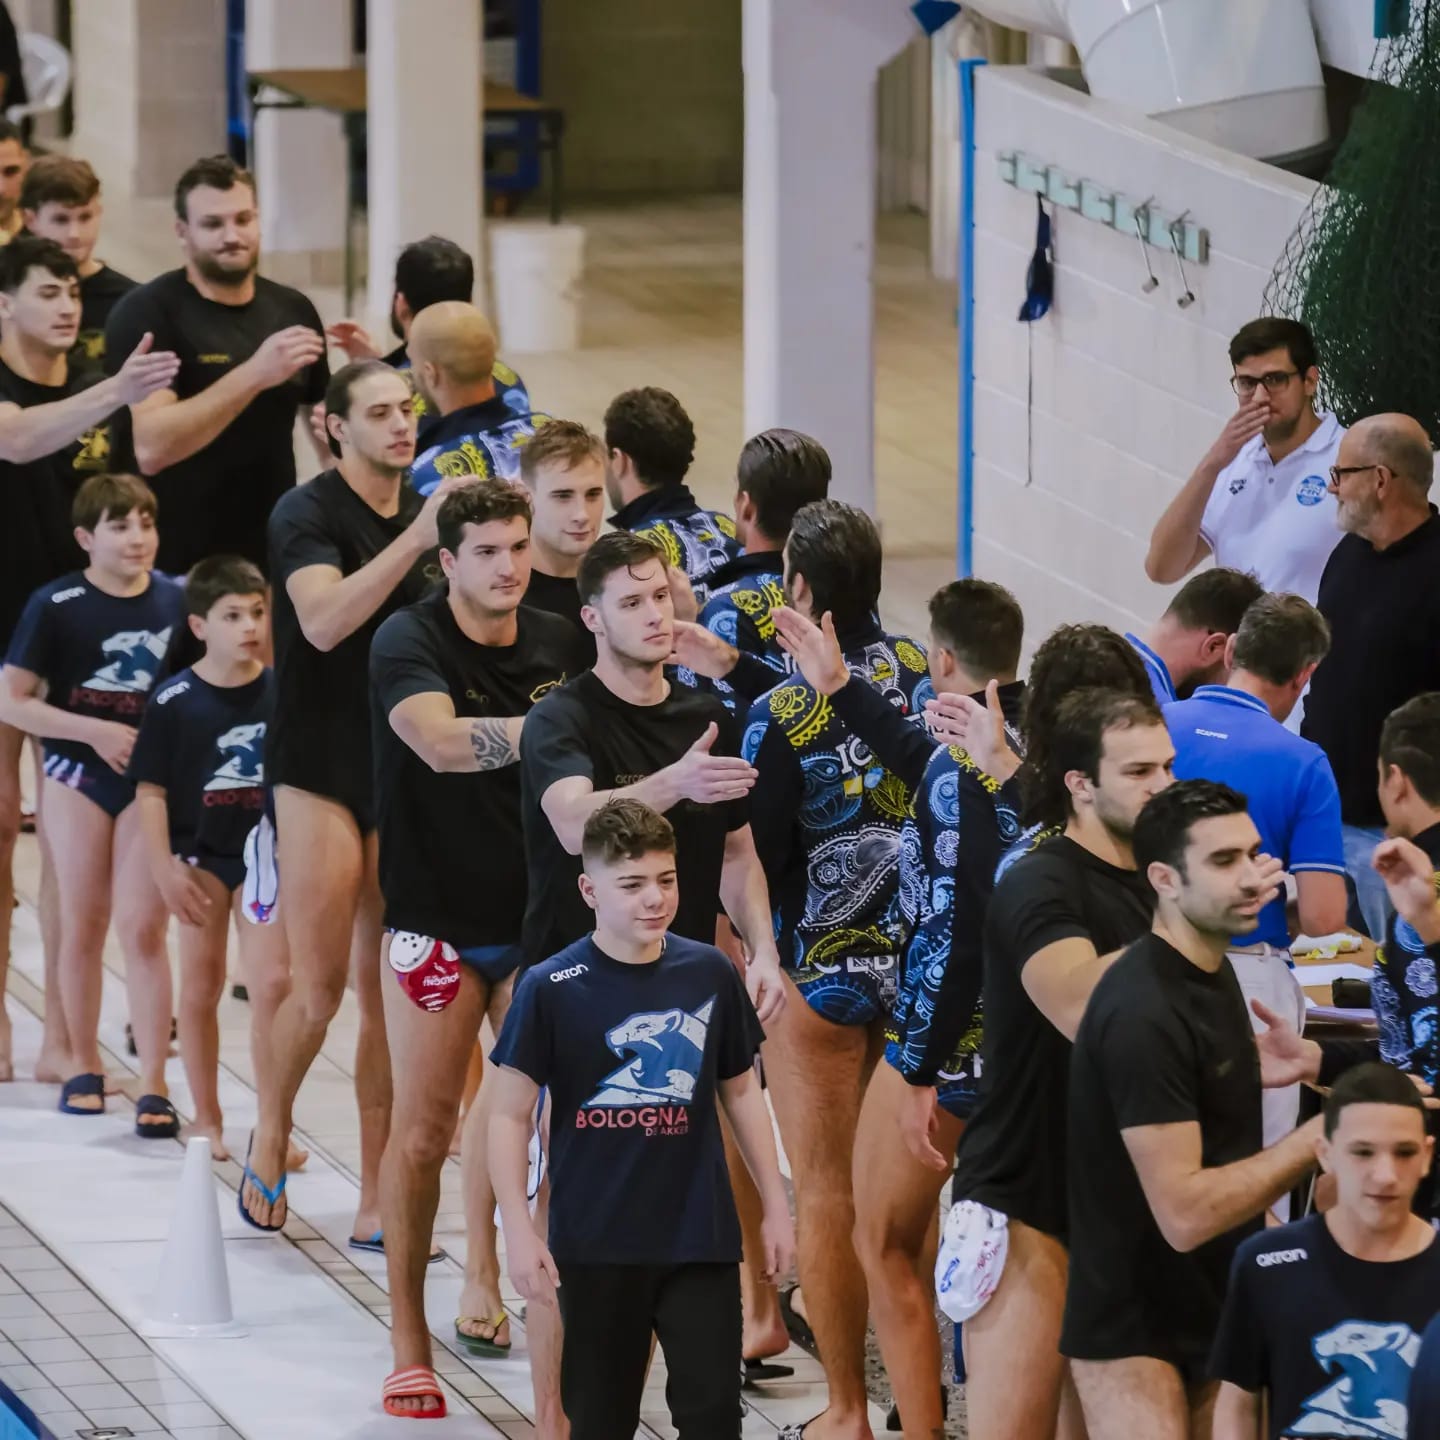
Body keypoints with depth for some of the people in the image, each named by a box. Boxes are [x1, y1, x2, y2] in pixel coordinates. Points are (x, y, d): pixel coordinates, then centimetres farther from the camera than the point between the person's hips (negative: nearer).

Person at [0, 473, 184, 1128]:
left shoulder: (177, 601, -3)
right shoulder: (57, 604, -9)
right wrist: (95, 731, -16)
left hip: (155, 779, 0)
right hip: (79, 773, 0)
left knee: (142, 926, -6)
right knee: (83, 924, 9)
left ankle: (153, 1086, -5)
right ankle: (83, 1066, 24)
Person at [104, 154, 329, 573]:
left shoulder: (292, 310, 6)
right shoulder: (145, 314, -10)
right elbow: (148, 448, -21)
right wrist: (253, 375, -25)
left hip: (277, 559, 4)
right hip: (177, 569, -4)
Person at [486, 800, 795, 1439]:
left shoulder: (710, 975, 1)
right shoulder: (551, 990, -8)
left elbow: (740, 1090, 13)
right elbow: (511, 1115, -4)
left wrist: (776, 1203, 13)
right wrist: (518, 1230, -11)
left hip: (701, 1241, 2)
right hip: (595, 1245, -2)